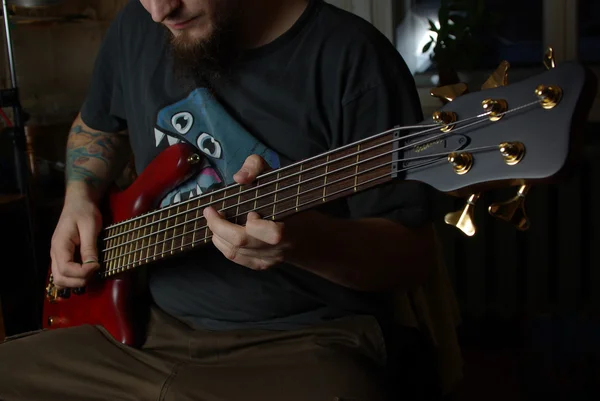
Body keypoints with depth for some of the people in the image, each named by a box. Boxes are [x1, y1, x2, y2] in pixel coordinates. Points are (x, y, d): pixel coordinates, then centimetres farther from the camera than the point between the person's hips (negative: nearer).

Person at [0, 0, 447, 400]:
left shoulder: (351, 57, -14)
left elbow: (415, 256, -13)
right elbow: (97, 125, 26)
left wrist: (302, 240, -31)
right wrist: (79, 196, 7)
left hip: (301, 342, -5)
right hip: (145, 328, 6)